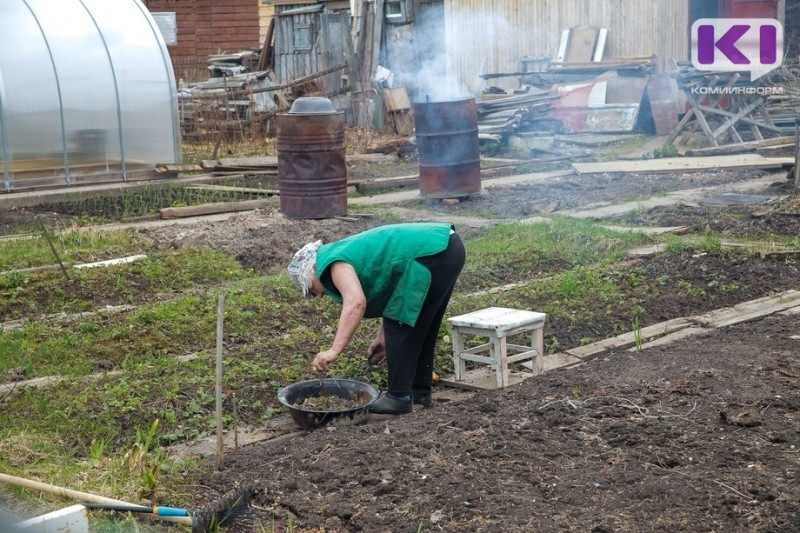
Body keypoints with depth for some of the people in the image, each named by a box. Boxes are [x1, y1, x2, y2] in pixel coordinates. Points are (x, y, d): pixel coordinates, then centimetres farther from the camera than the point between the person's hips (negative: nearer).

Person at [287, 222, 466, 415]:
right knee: (421, 327, 20)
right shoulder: (347, 252, 24)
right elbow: (392, 290, 27)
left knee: (400, 329, 0)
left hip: (432, 253, -10)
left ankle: (399, 397, 7)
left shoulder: (335, 263, -5)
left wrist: (334, 350, -22)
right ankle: (420, 389, 29)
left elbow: (355, 303, -22)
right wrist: (383, 337, 24)